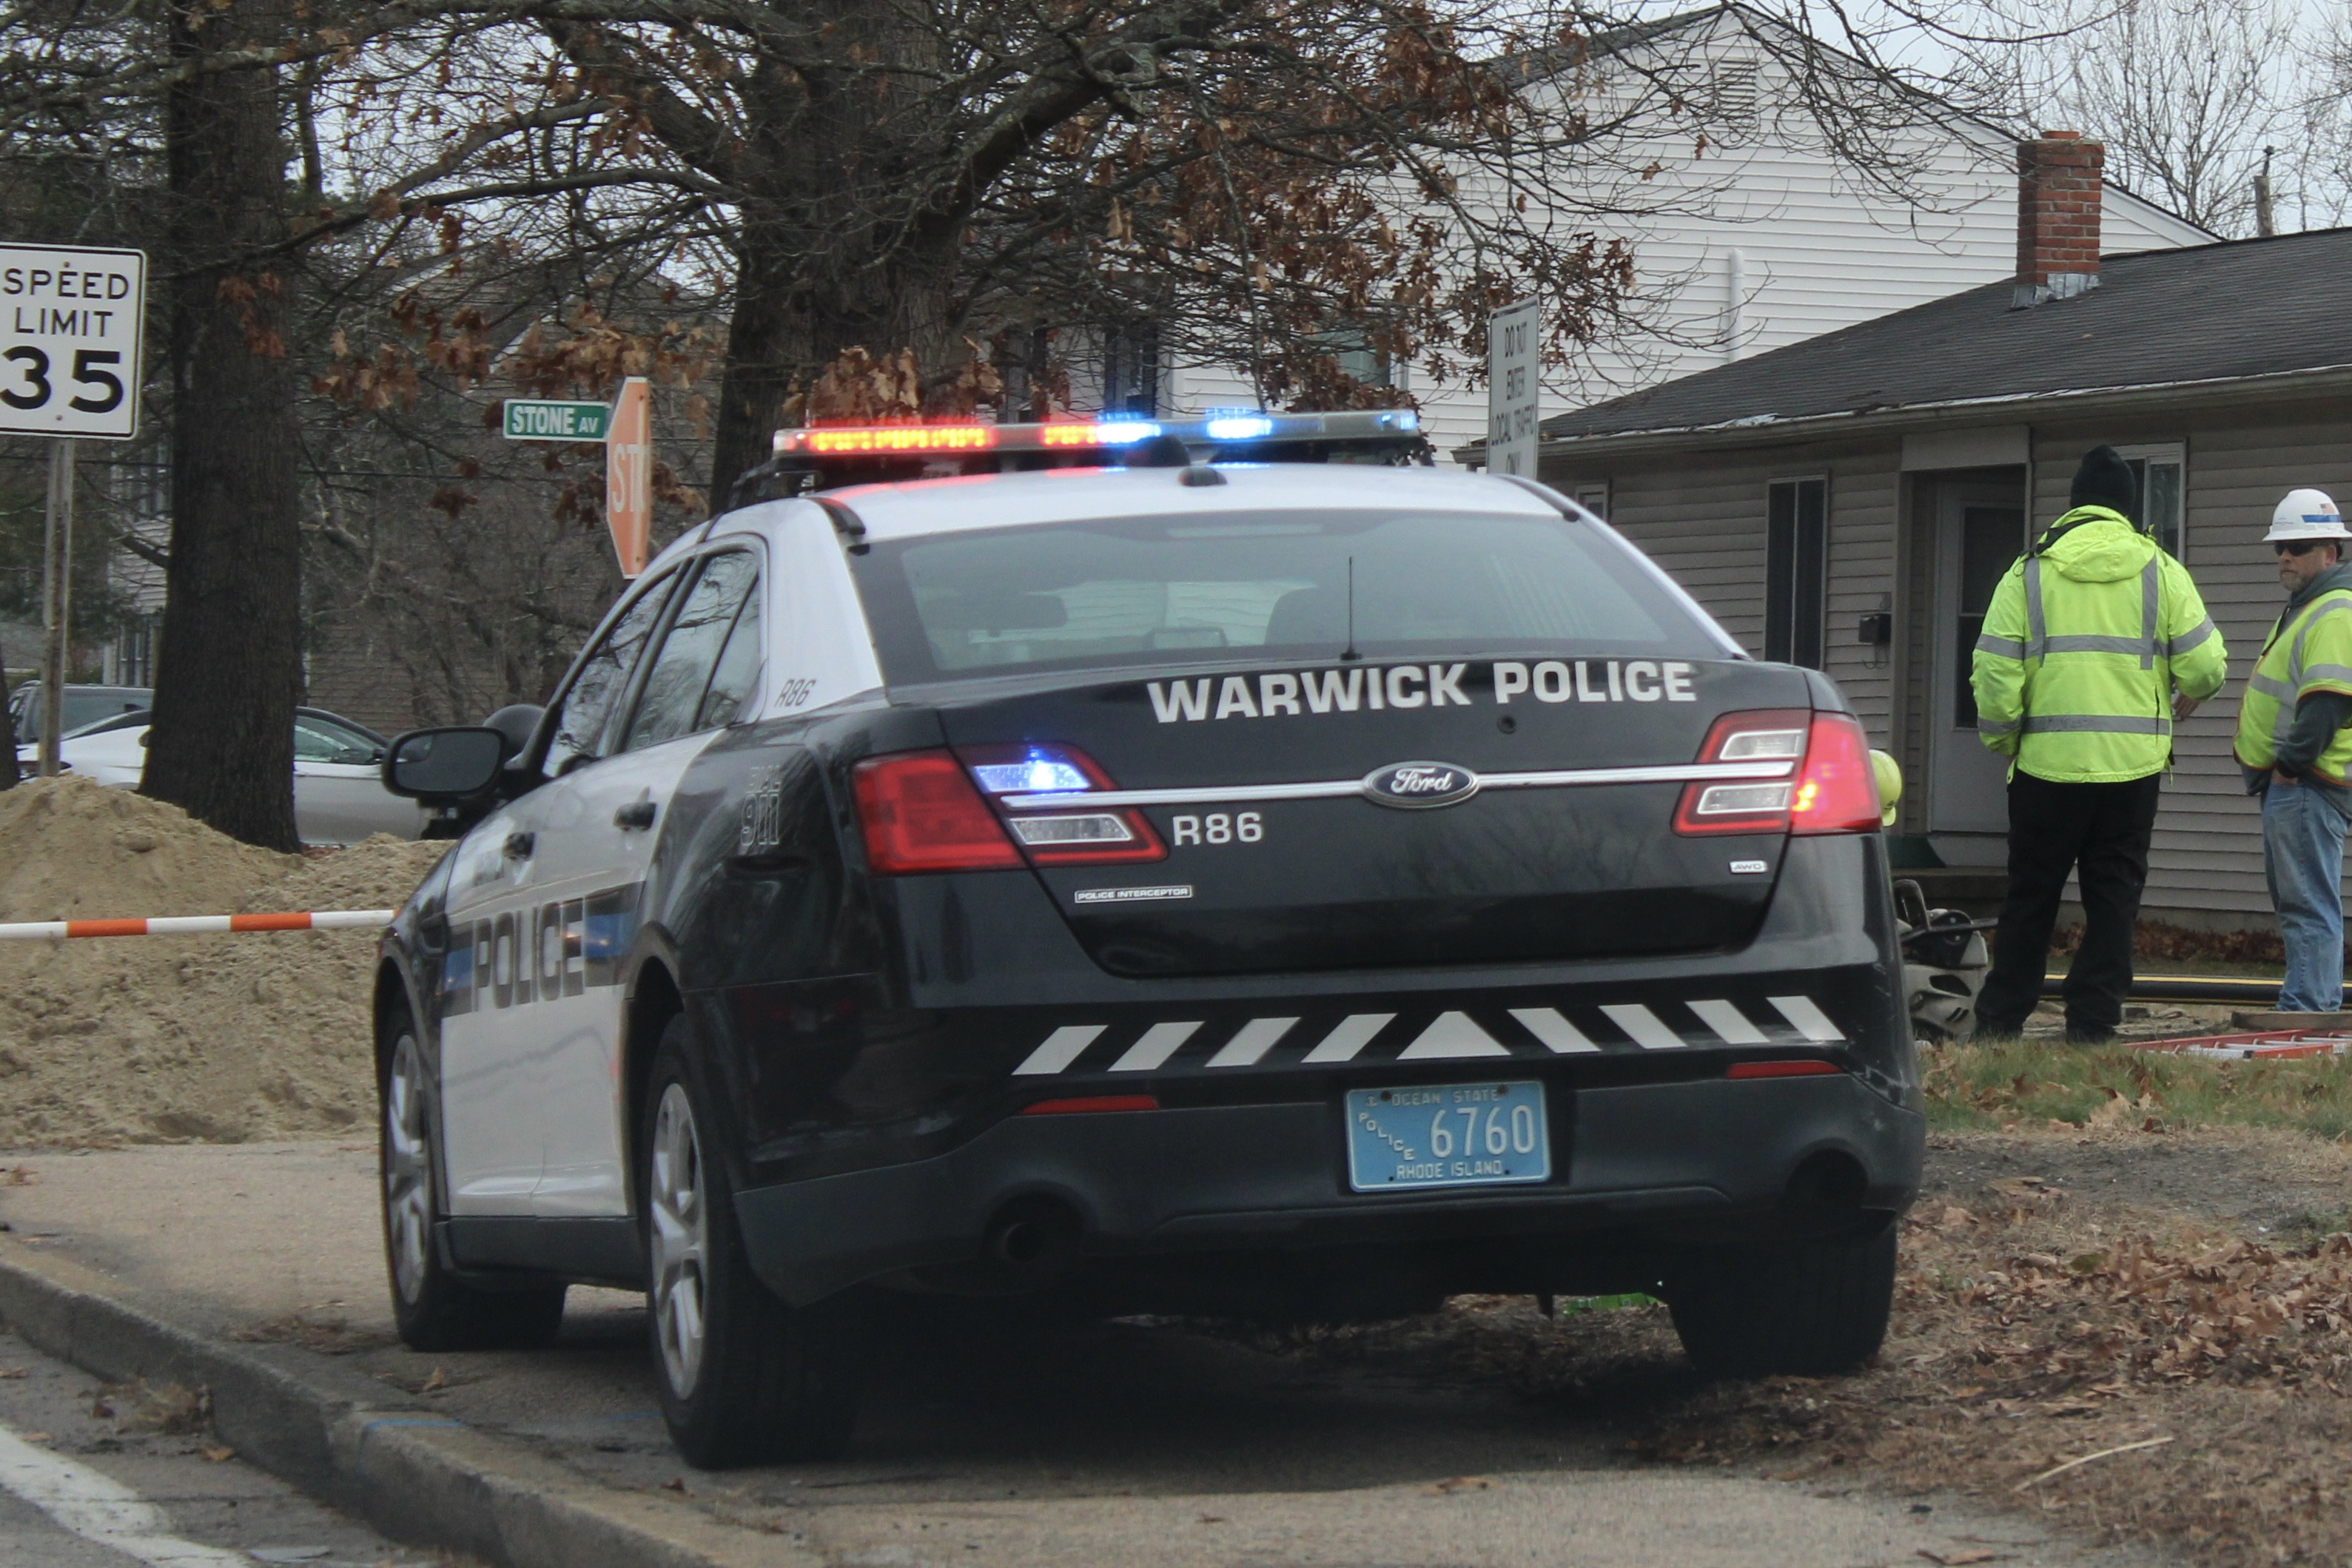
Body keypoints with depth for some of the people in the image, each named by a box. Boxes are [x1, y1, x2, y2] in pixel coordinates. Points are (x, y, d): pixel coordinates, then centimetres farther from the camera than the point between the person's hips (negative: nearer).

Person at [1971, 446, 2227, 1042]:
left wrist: (2001, 739, 11)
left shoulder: (2028, 573, 1)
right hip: (2134, 766, 0)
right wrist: (2188, 696, 22)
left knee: (2030, 895, 10)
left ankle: (2001, 1017, 12)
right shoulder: (2161, 572, 1)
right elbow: (2206, 664, -1)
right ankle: (2092, 1019, 4)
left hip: (2047, 764, 0)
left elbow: (1994, 674, -4)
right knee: (2114, 896, 8)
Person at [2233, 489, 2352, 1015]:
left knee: (2309, 906, -12)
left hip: (2308, 783, -12)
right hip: (2287, 781, 12)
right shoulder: (2305, 608, 21)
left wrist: (2292, 763, -21)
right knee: (2300, 902, 15)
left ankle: (2305, 1015, -14)